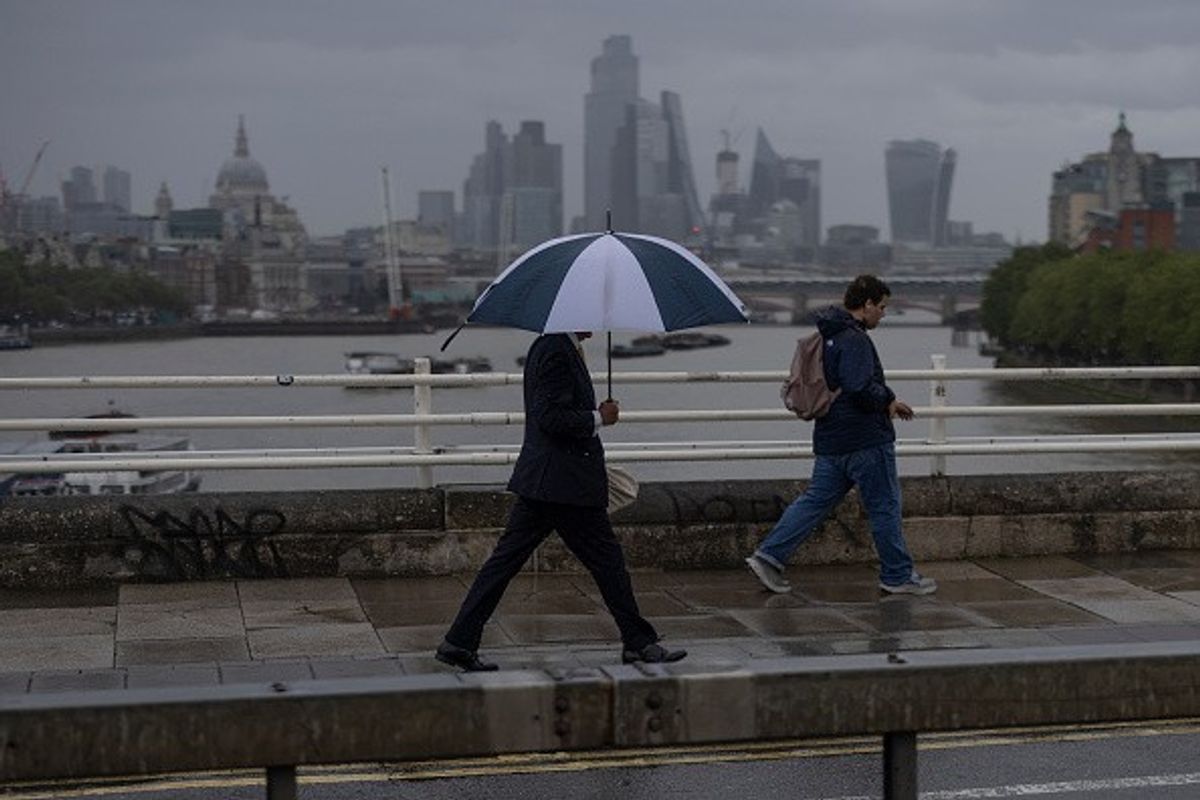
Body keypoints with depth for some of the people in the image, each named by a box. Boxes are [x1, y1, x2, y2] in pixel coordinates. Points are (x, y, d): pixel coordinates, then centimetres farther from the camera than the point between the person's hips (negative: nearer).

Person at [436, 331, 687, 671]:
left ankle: (459, 642, 8)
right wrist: (599, 417, -12)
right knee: (607, 560, 2)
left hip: (538, 480, 10)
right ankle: (638, 643, 13)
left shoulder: (545, 347, 15)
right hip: (566, 483, -10)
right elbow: (550, 417, -22)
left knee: (506, 559, 8)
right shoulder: (557, 351, -16)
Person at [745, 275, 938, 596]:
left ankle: (768, 555, 4)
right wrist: (888, 401, -8)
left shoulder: (827, 336, 14)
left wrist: (887, 399, 17)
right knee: (885, 506, 3)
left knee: (816, 499, 11)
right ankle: (898, 576, 13)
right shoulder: (855, 340, -18)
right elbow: (860, 389, -27)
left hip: (831, 440, 9)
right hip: (865, 440, -9)